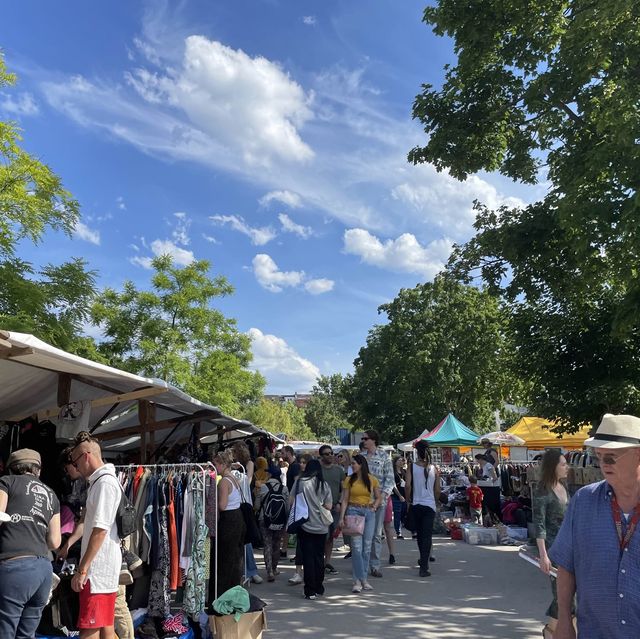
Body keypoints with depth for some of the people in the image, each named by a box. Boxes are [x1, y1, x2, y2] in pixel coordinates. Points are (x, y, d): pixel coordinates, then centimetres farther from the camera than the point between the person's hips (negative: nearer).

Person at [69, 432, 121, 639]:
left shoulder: (105, 482, -15)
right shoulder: (101, 481, 16)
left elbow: (100, 529, -20)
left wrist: (82, 569, -18)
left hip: (98, 568, -10)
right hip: (103, 566, 10)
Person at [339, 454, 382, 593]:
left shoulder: (372, 479, 3)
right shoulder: (349, 480, 2)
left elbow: (378, 497, 12)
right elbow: (345, 500, 1)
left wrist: (374, 508, -4)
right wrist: (342, 517, -5)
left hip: (369, 513, 2)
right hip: (353, 511, -1)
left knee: (367, 547, 4)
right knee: (356, 546, -7)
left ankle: (363, 579, 15)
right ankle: (358, 580, -2)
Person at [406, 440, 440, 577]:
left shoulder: (412, 466, -6)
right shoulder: (434, 469, -3)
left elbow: (408, 485, -12)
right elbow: (437, 489, 2)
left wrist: (408, 500, 3)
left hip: (416, 504, 1)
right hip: (430, 505, -1)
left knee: (420, 534, 19)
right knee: (427, 535, 1)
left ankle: (424, 561, 35)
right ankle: (424, 566, -6)